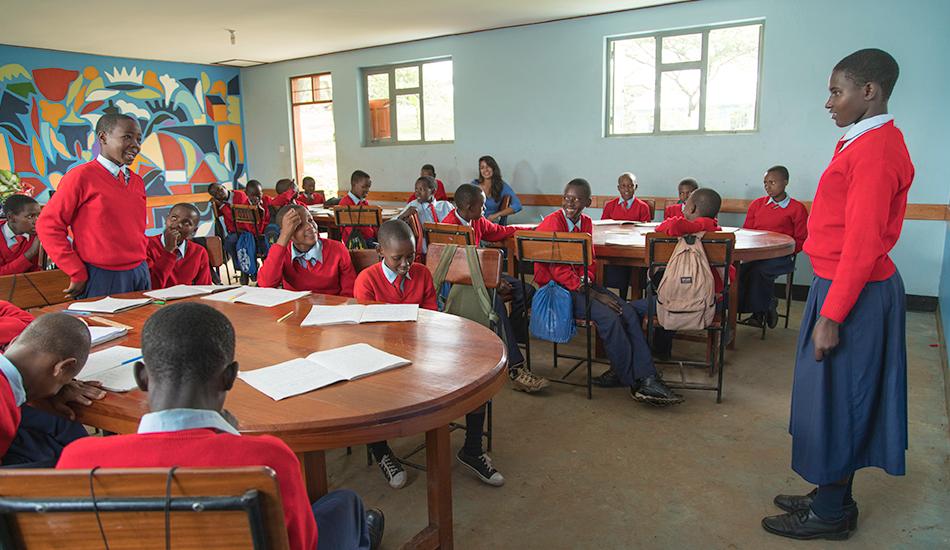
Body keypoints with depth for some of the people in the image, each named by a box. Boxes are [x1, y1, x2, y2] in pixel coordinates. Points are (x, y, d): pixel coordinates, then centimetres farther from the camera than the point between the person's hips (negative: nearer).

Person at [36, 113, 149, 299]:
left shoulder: (137, 181, 11)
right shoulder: (81, 176, -7)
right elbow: (48, 226, -8)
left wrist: (141, 265, 9)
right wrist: (78, 275, -9)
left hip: (140, 274, 6)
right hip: (100, 278, -5)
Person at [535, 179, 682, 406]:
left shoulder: (586, 222, 10)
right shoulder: (552, 222, -12)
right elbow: (557, 269, -16)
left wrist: (587, 282, -8)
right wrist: (590, 293, -19)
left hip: (581, 285, 7)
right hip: (556, 287, -7)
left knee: (629, 312, -14)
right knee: (608, 317, -25)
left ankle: (646, 377, -14)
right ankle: (634, 381, -11)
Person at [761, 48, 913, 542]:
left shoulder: (876, 150, -18)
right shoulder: (862, 142, 12)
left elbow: (863, 244, -23)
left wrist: (830, 317, -22)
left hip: (853, 295, -10)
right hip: (845, 285, 10)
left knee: (835, 402, 2)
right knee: (835, 402, 17)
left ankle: (830, 515, 19)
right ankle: (833, 496, 32)